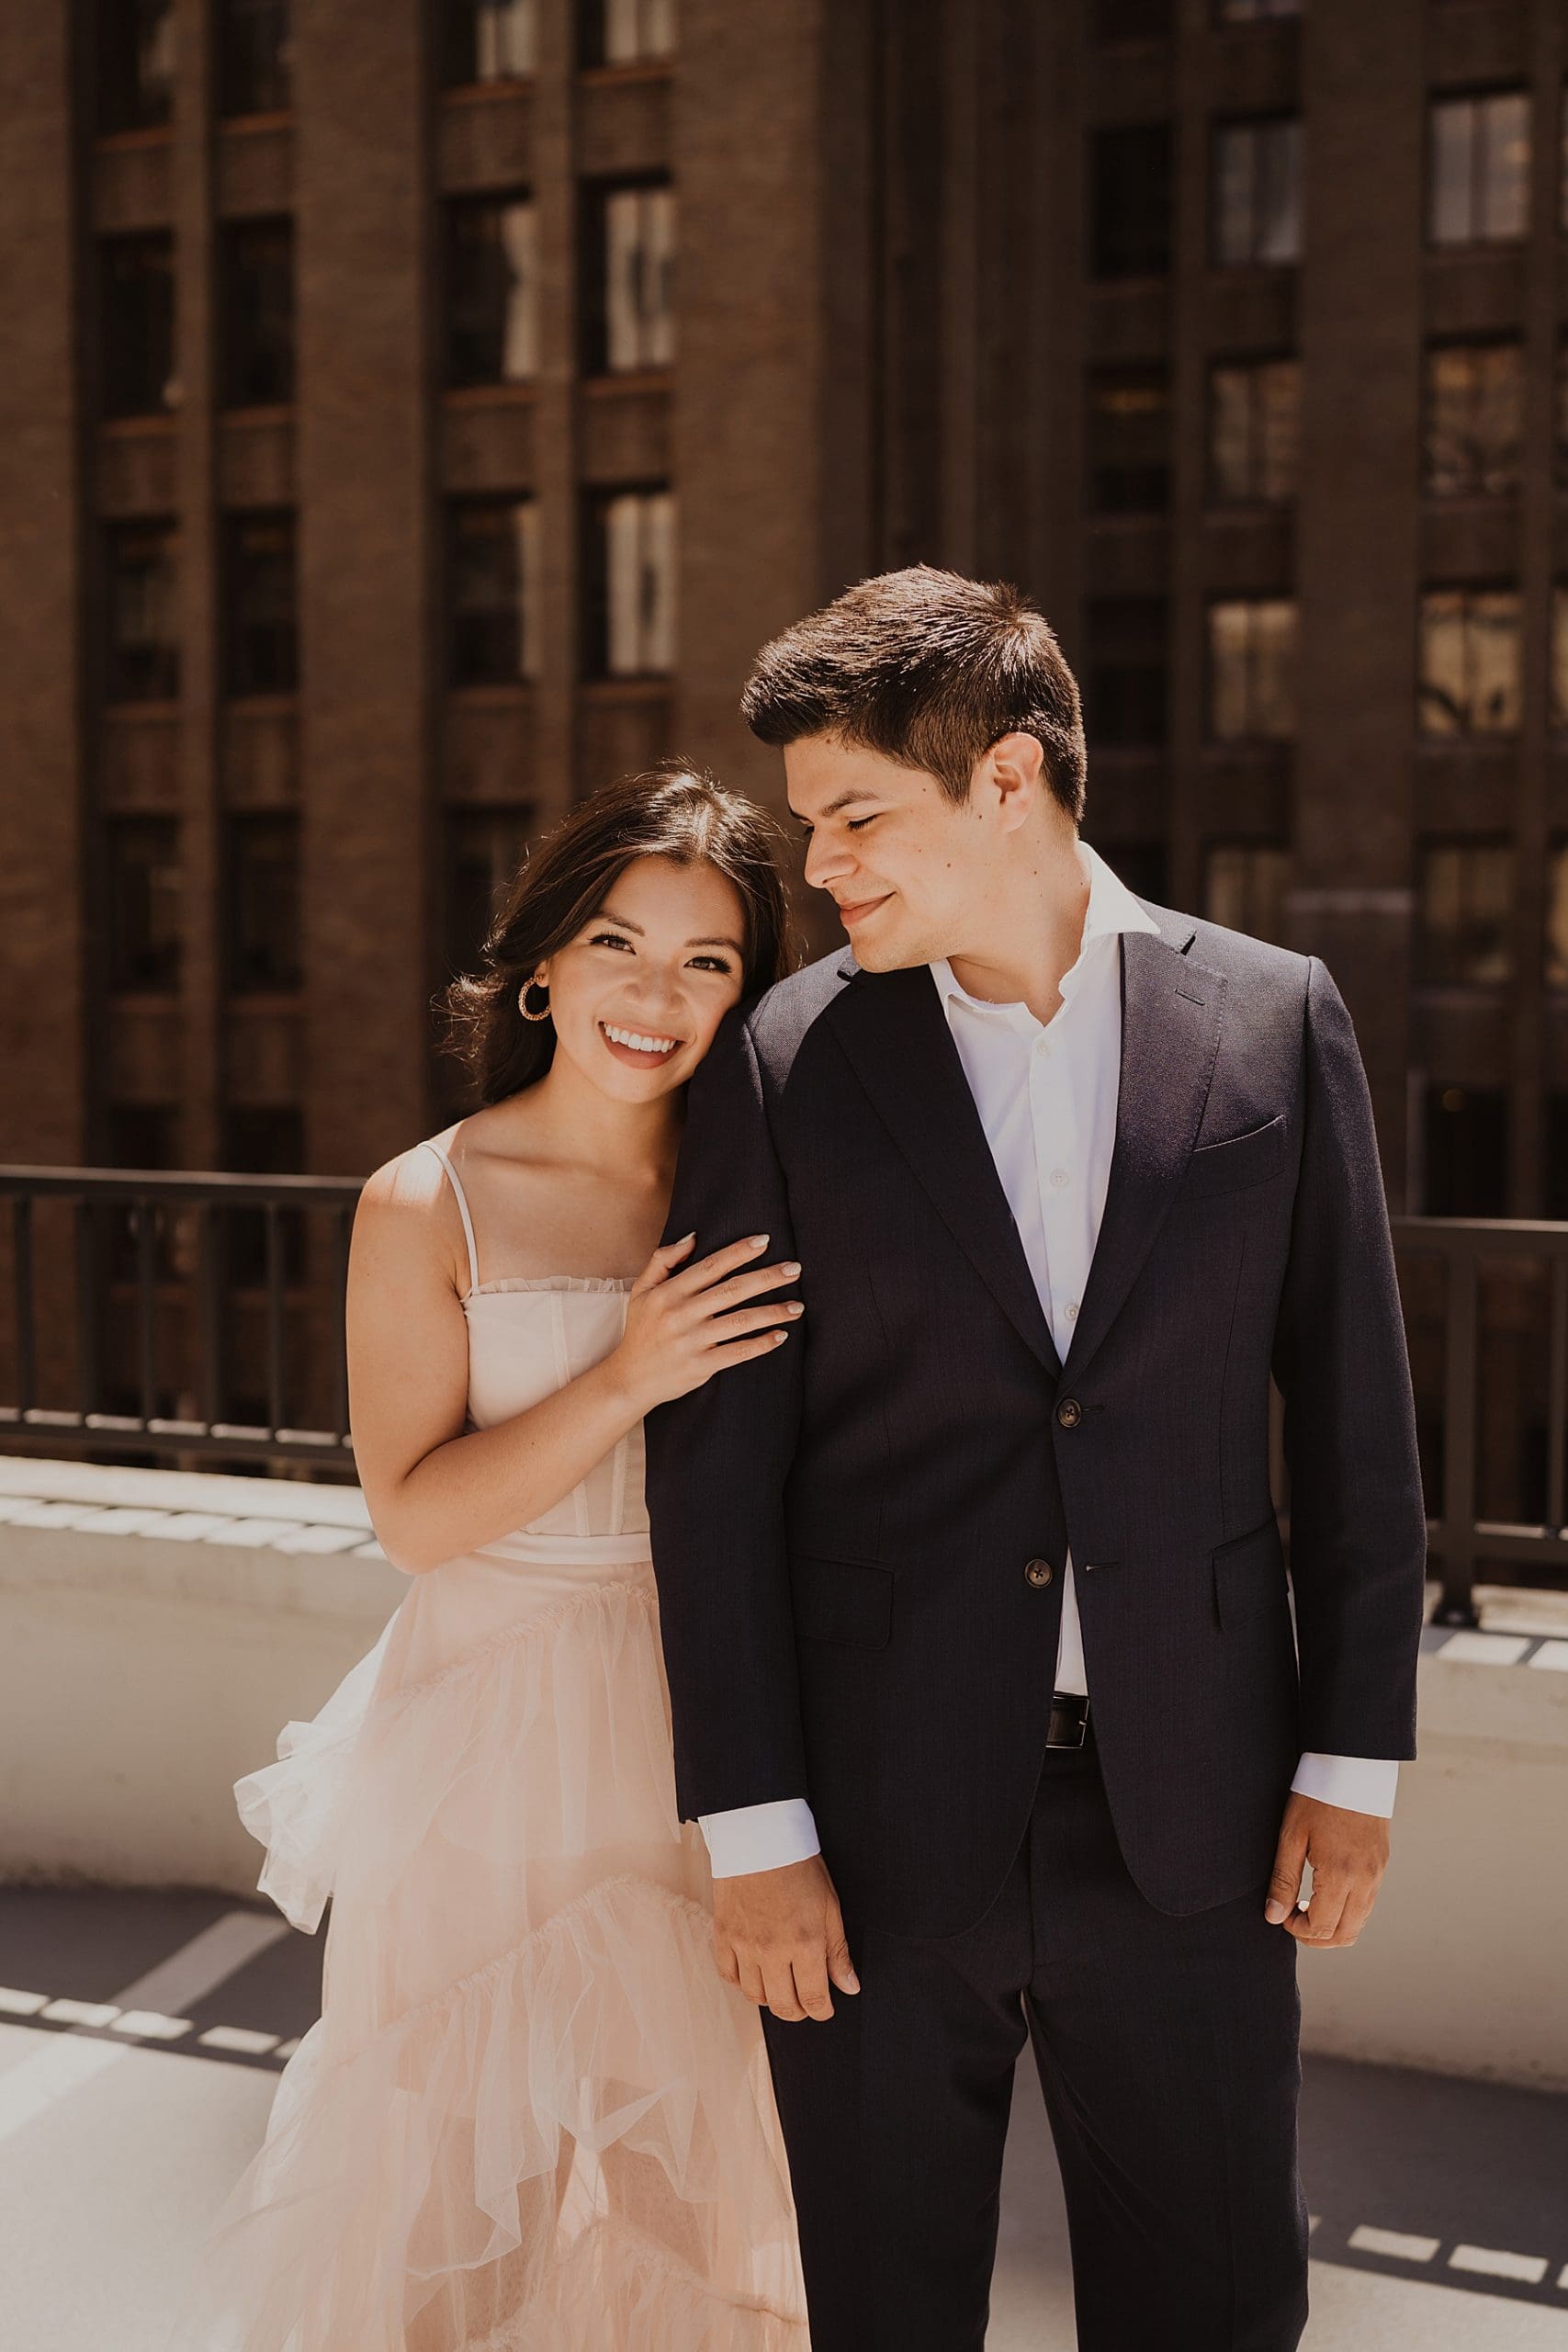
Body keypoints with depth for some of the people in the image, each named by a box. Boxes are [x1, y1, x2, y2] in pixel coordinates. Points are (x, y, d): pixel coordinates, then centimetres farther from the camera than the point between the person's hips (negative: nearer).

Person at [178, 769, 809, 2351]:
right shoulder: (428, 1208, -7)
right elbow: (412, 1513, -10)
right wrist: (625, 1383, -21)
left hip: (707, 1733, 3)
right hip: (503, 1749, -3)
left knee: (693, 2151, 15)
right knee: (493, 2171, 10)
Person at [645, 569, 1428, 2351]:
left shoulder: (1275, 1019, -1)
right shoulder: (780, 1059, -4)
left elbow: (1352, 1406, 3)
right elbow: (715, 1466, -4)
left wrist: (1355, 1753, 2)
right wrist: (751, 1826, -6)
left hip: (1188, 1800, 1)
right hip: (878, 1815, 0)